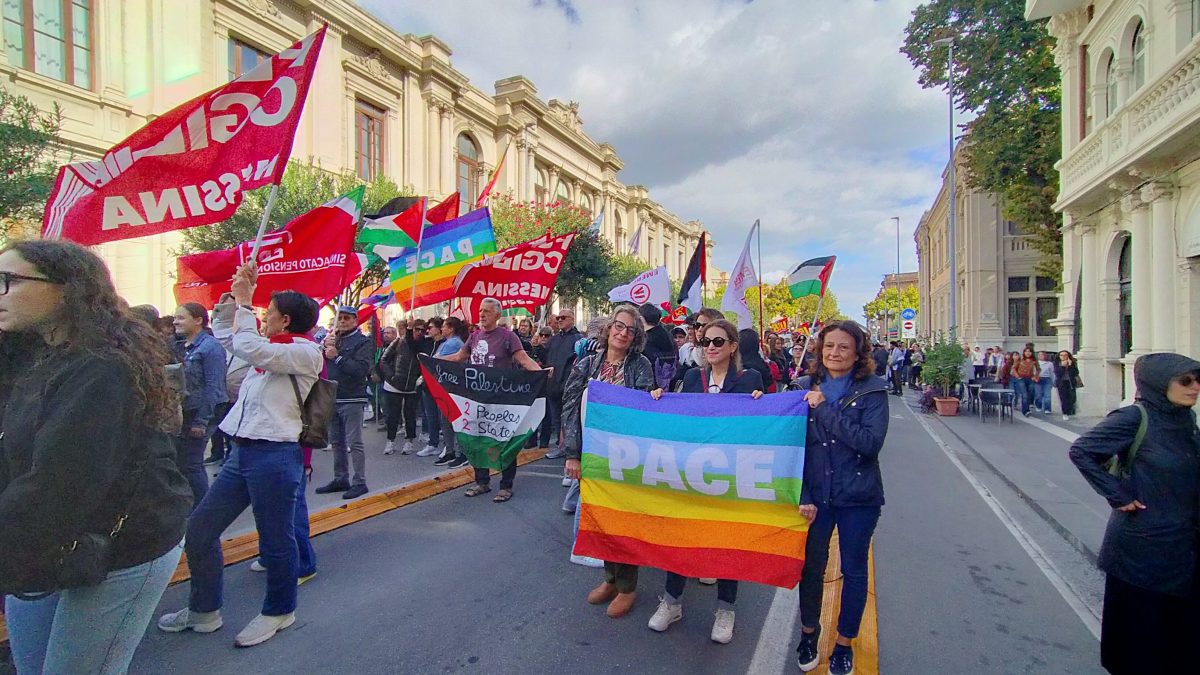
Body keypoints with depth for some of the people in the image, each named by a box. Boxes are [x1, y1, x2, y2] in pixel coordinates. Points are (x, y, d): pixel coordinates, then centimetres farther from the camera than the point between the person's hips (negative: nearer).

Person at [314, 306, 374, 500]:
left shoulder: (363, 341, -4)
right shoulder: (332, 339, 16)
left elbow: (361, 369, -18)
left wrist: (337, 357, -18)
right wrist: (324, 346, -8)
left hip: (352, 400, -7)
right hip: (332, 398, 7)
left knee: (354, 443, -6)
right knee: (336, 442, 13)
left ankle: (359, 482, 1)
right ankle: (340, 479, 24)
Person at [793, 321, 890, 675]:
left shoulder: (872, 391, -6)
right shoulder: (806, 388, -1)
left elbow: (871, 442, -20)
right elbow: (795, 444, -1)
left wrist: (824, 410, -21)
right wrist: (802, 496, -8)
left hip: (858, 497, -1)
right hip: (815, 495, 2)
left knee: (853, 570, 13)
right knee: (811, 566, 11)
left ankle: (844, 643, 34)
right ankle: (809, 633, 37)